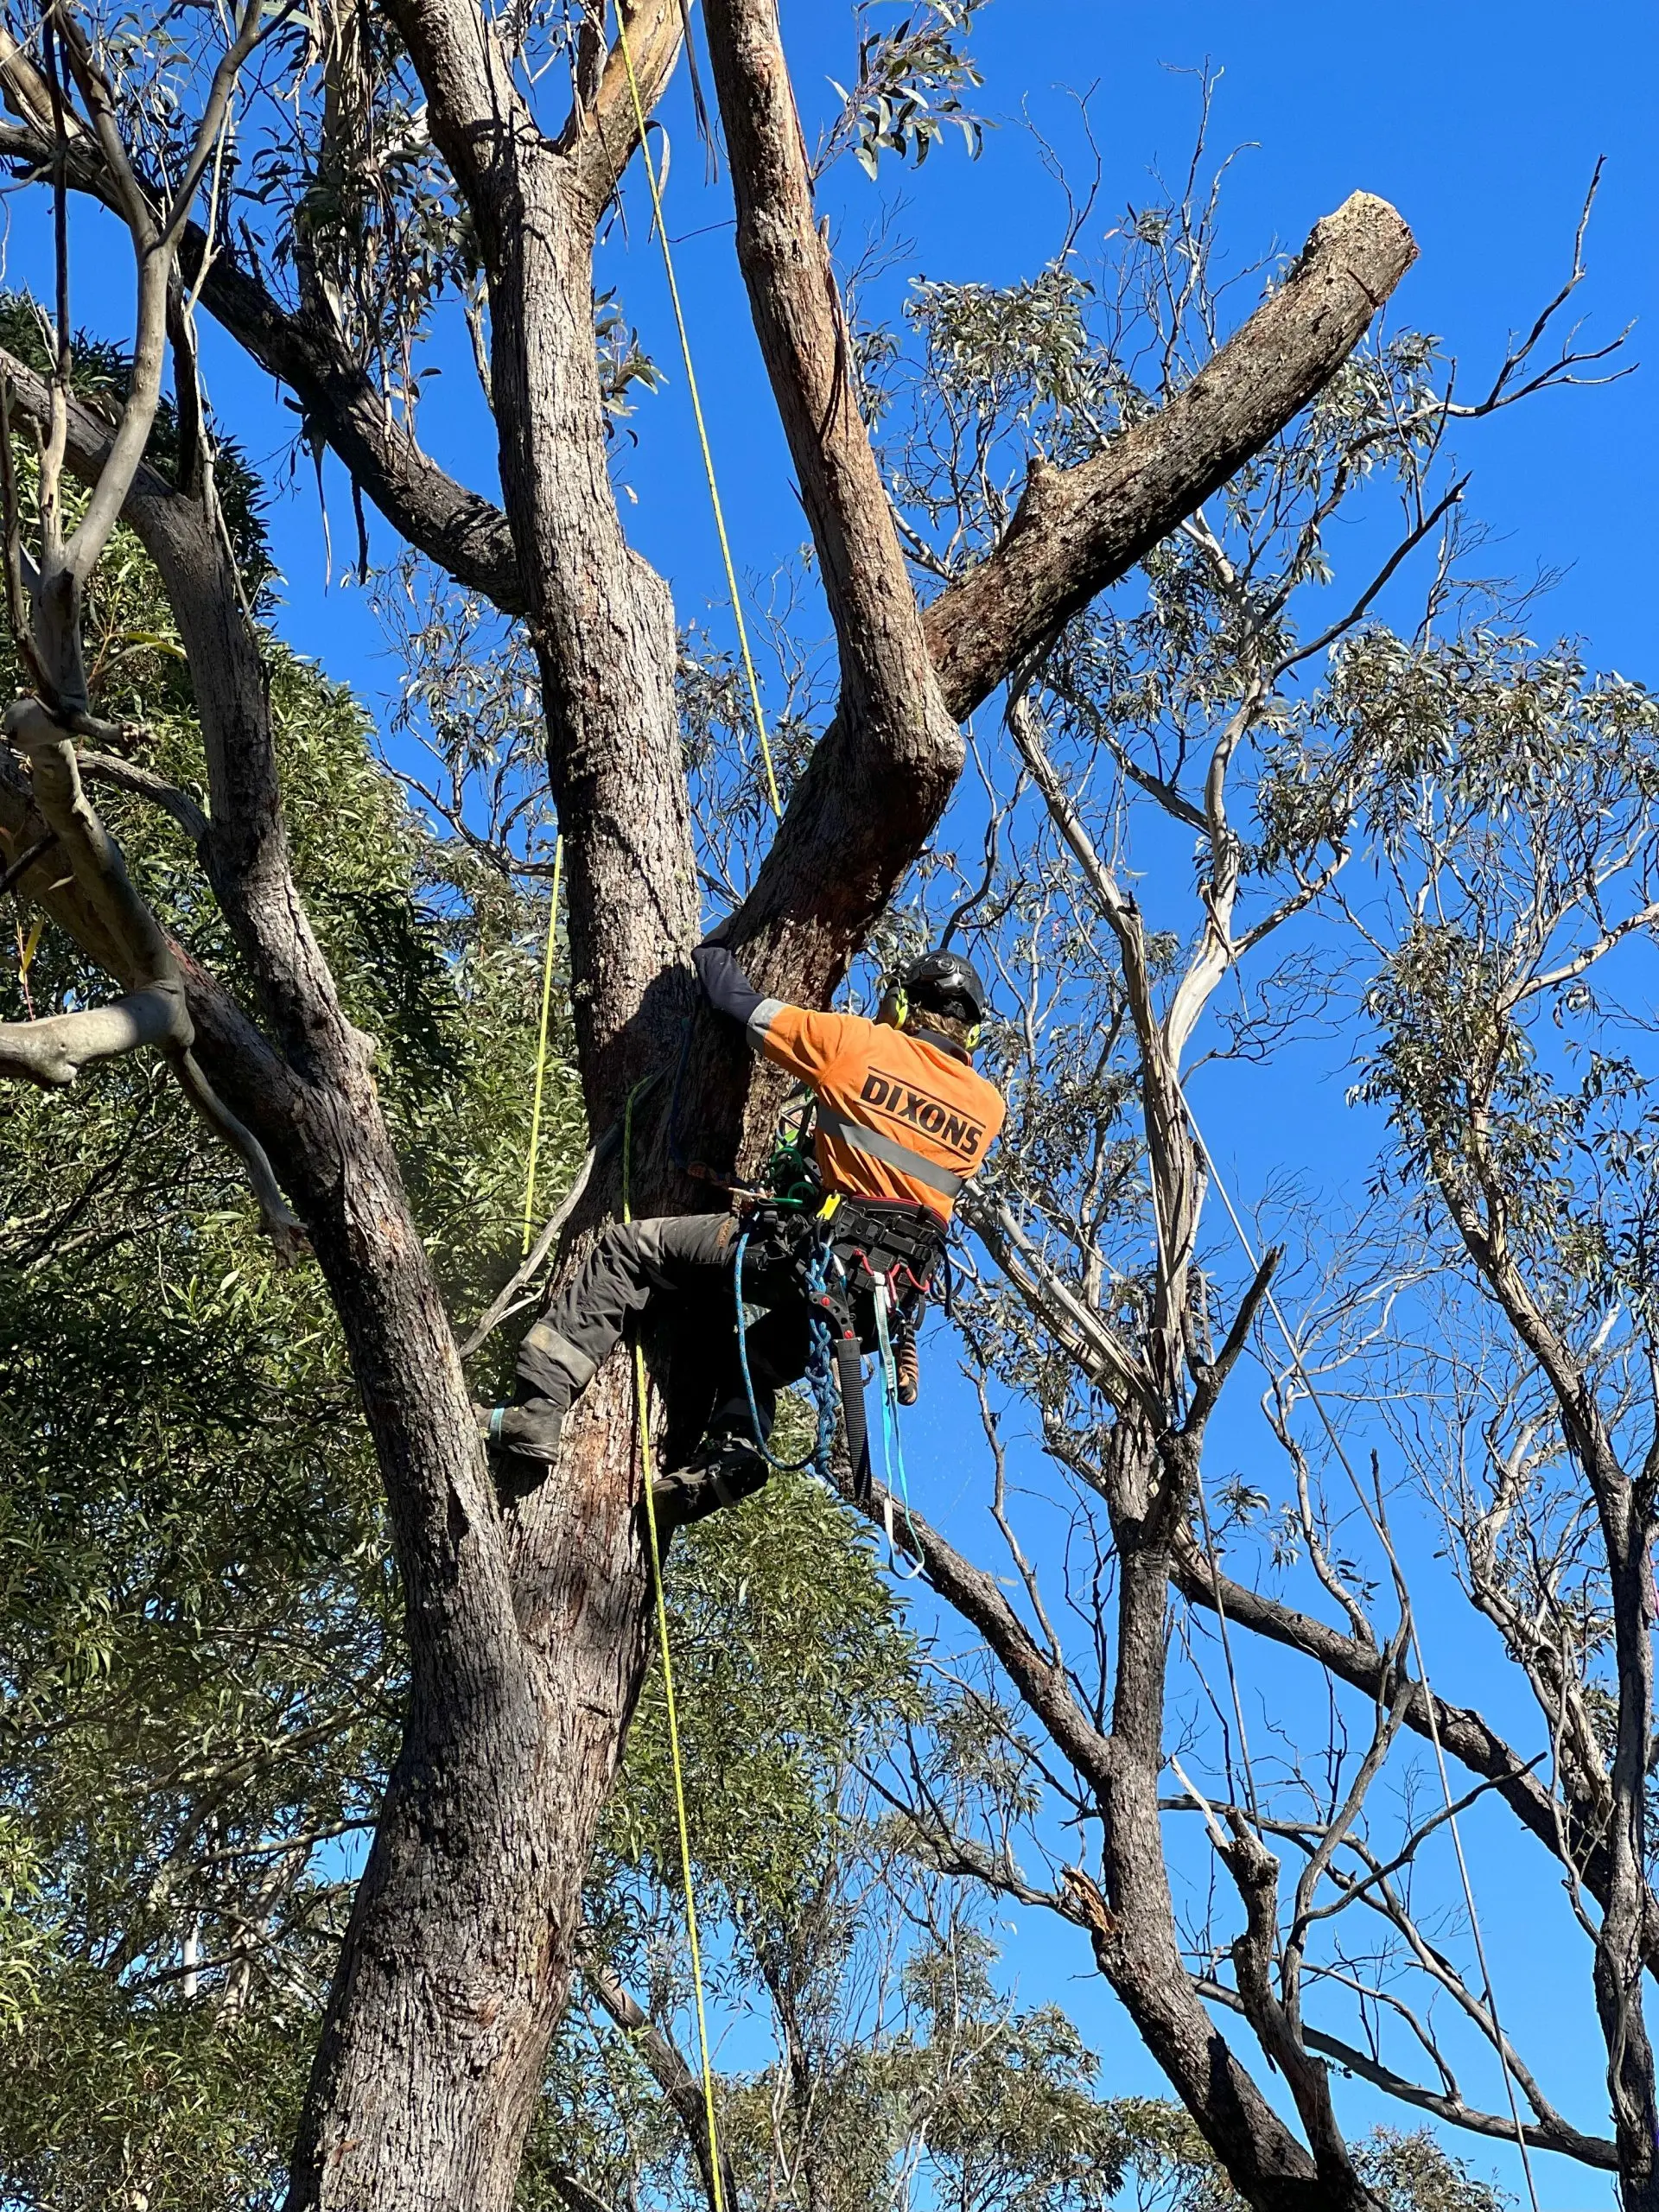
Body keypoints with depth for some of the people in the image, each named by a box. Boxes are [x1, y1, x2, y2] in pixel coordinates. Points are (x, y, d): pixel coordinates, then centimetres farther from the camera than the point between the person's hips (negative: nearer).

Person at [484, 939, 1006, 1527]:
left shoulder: (860, 1043, -1)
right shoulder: (989, 1105, 12)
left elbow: (741, 1004, 7)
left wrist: (712, 952, 27)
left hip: (819, 1251, -6)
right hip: (891, 1299, 6)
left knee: (628, 1247, 1)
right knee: (757, 1358, 31)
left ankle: (534, 1412, -10)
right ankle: (732, 1451, 3)